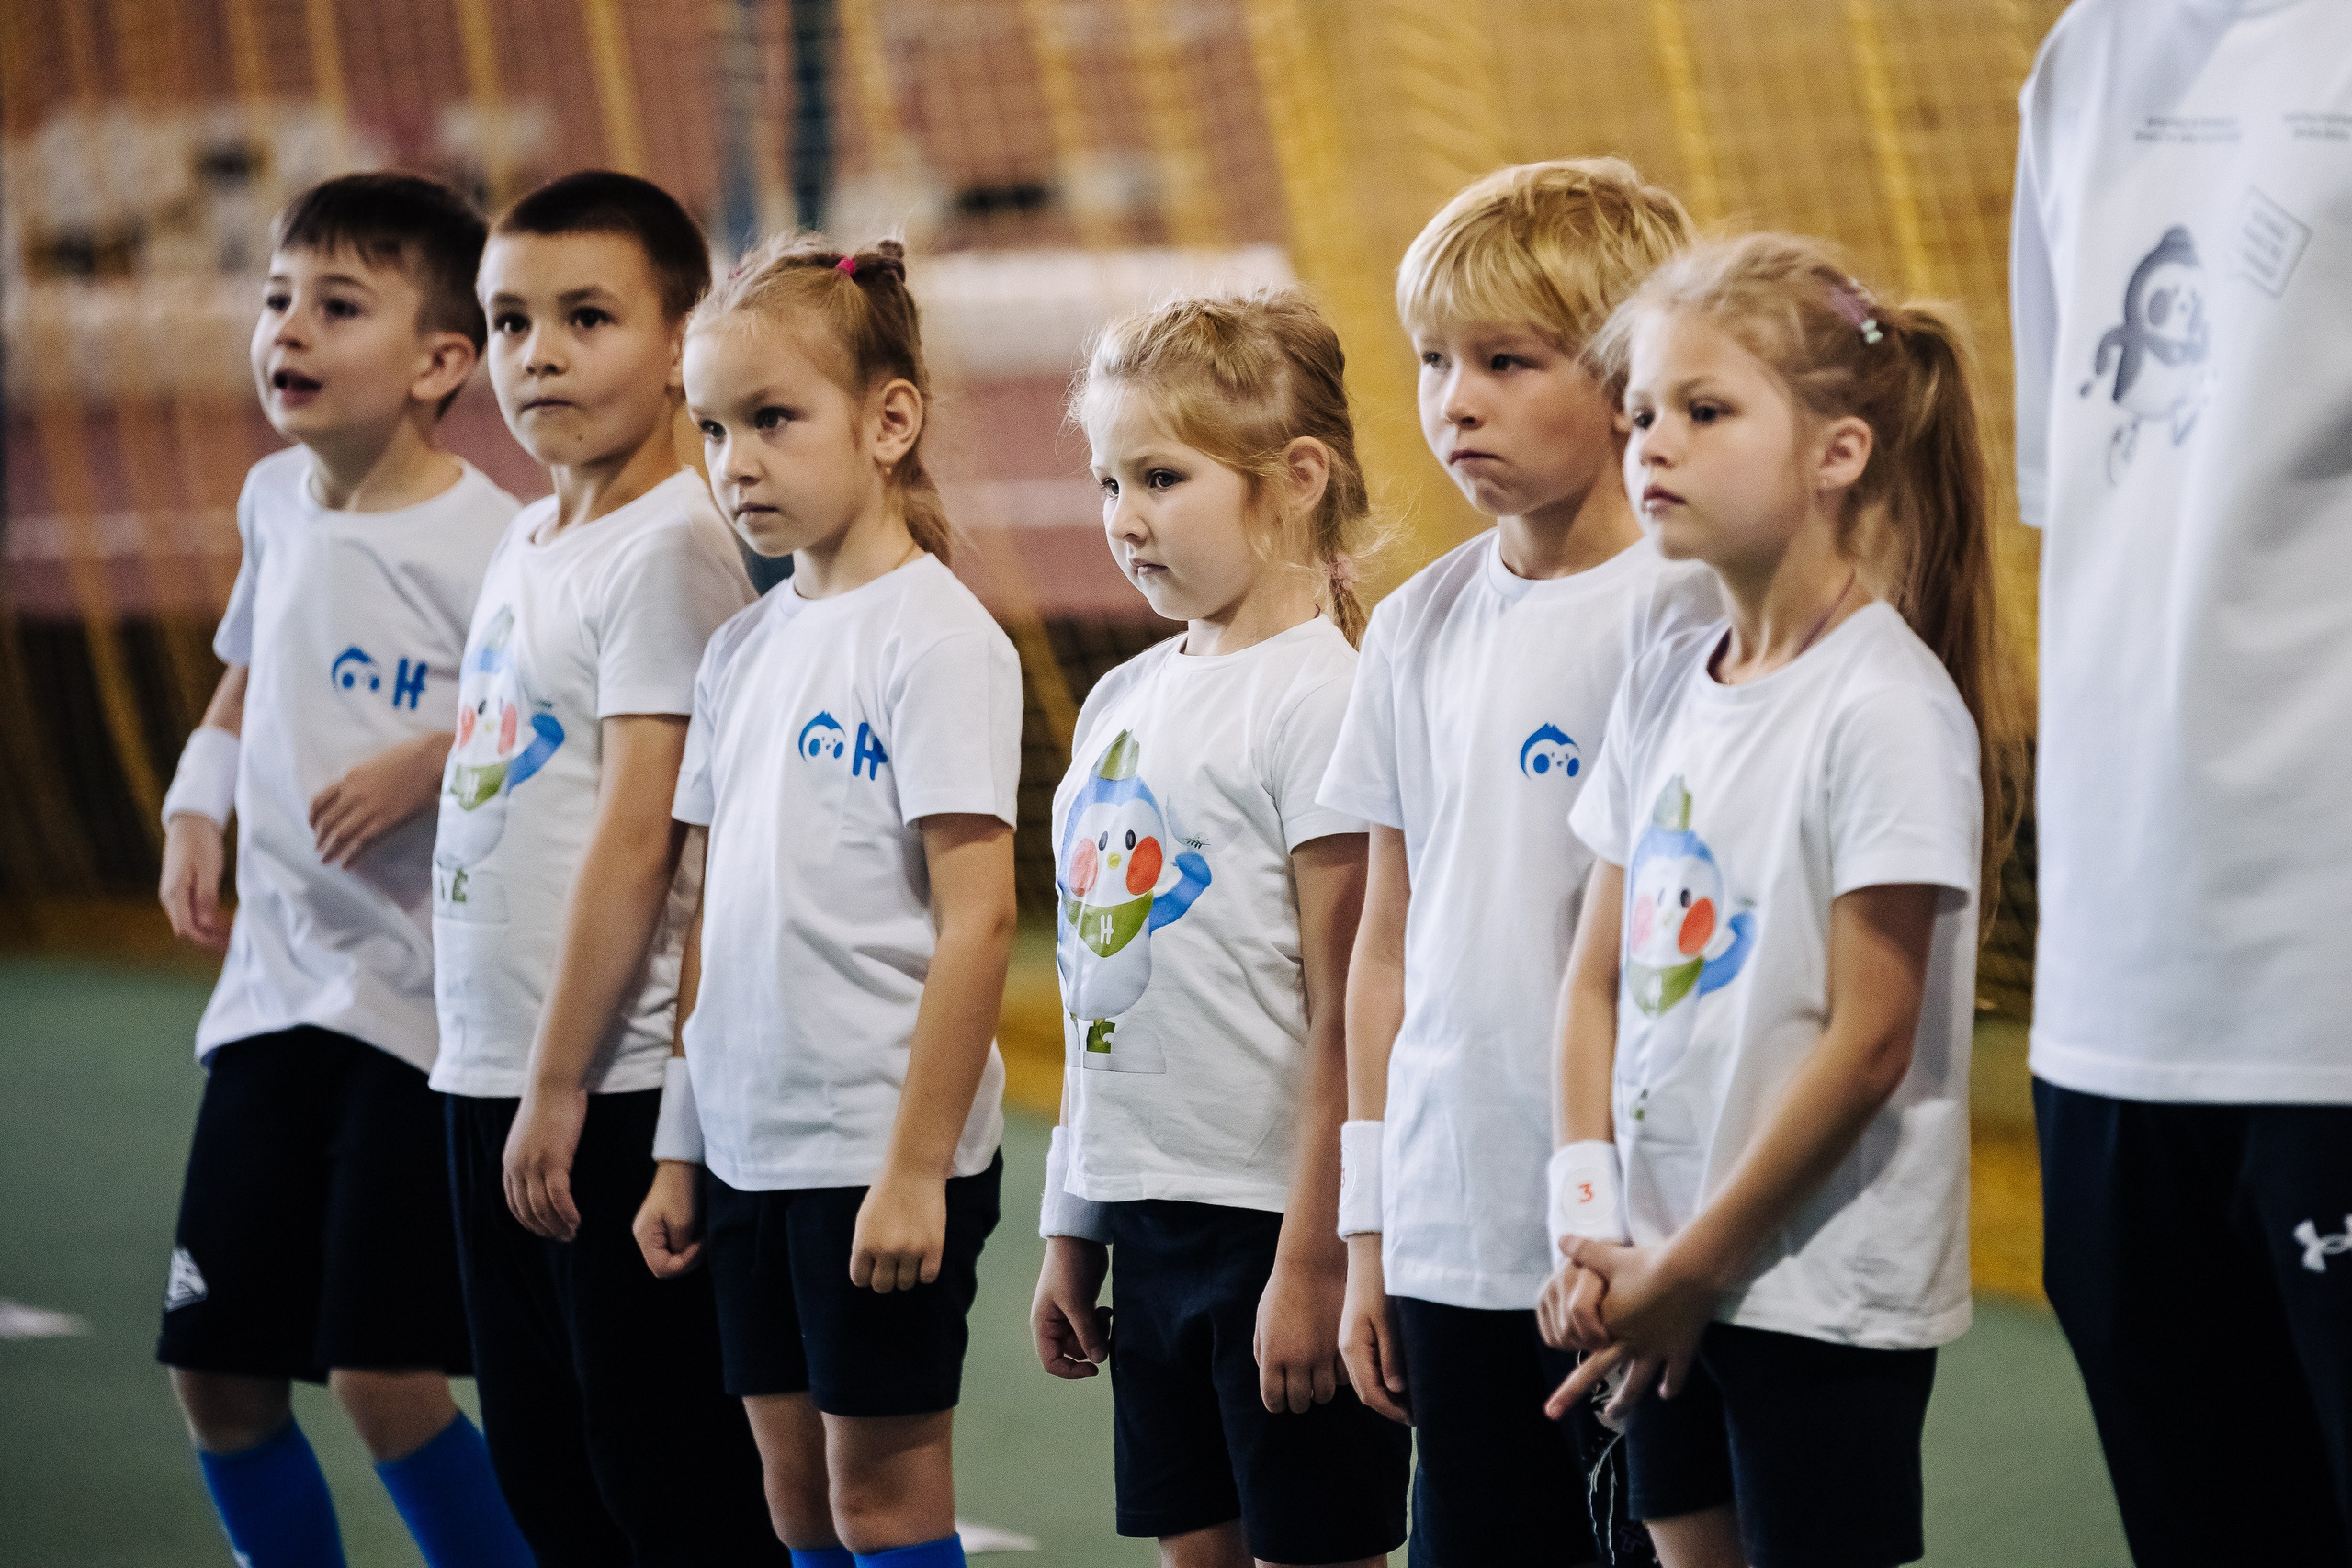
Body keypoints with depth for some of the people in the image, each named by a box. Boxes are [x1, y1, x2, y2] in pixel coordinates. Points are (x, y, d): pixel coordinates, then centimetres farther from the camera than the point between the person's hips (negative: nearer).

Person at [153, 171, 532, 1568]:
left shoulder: (491, 546, -15)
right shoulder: (277, 500, 8)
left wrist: (430, 763, -25)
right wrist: (195, 808, 13)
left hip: (420, 998, -7)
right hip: (274, 984, 7)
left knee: (384, 1374, -11)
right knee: (217, 1370, 9)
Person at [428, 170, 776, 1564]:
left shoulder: (669, 547, -12)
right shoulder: (528, 544, 14)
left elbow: (635, 836, -18)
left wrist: (560, 1084, -19)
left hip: (621, 1083, -9)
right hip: (491, 1075, 9)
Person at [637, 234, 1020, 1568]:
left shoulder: (936, 641, -12)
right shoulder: (746, 649, 11)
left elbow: (977, 919, -17)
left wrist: (918, 1165, -20)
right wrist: (682, 1150, 13)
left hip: (884, 1152, -7)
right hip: (755, 1146, 7)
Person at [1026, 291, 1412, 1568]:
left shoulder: (1319, 697, -12)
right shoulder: (1121, 701, 12)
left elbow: (1344, 1016, -15)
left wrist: (1314, 1257, -17)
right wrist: (1070, 1229, 17)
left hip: (1276, 1220, -8)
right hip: (1147, 1220, 8)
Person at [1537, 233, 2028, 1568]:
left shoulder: (1887, 708, -13)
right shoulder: (1664, 689, 9)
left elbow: (1869, 1043, -15)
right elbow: (1601, 981, 12)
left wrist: (1696, 1261, -11)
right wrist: (1593, 1230, 0)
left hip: (1826, 1296, -7)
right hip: (1670, 1293, 7)